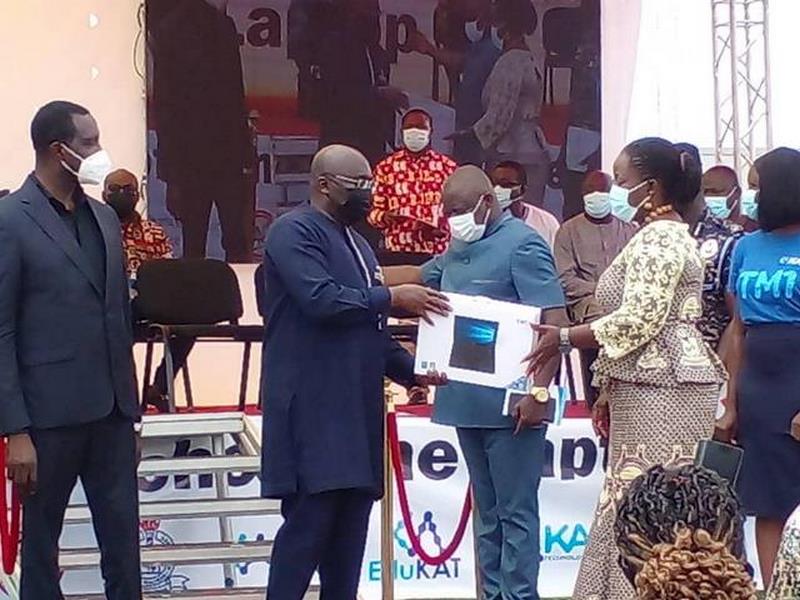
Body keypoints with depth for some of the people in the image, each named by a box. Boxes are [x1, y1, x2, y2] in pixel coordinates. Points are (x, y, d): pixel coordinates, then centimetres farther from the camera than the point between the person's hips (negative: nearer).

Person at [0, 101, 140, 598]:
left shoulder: (105, 217, 13)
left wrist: (129, 398, 13)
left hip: (111, 409, 6)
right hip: (51, 412, -5)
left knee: (124, 542, 6)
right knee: (42, 539, 8)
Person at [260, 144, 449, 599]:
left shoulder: (358, 244, 22)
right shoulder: (294, 231, -6)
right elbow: (322, 299, -21)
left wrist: (412, 371, 9)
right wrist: (392, 297, -13)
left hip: (356, 409, 9)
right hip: (313, 408, -9)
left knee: (351, 525, 7)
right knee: (309, 522, -12)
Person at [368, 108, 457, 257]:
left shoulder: (448, 167, 6)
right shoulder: (385, 167, 6)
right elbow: (373, 210, 7)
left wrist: (441, 228, -12)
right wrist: (384, 217, -15)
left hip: (438, 252, 0)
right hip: (397, 251, 0)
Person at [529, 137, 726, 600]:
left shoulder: (657, 239, -13)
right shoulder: (667, 236, 20)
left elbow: (639, 320, -22)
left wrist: (564, 339, -17)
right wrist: (611, 388, 21)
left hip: (660, 391, -10)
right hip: (657, 387, 10)